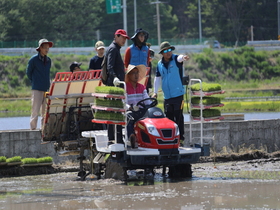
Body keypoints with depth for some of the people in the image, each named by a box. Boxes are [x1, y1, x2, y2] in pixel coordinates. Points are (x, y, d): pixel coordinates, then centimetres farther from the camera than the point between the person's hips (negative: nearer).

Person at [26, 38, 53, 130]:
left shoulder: (48, 60, 13)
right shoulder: (34, 59, -3)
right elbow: (28, 72, 5)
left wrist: (48, 83, 13)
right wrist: (34, 82, 6)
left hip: (47, 88, 5)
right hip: (37, 89, -5)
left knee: (46, 112, 4)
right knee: (35, 111, -8)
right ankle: (33, 129, -7)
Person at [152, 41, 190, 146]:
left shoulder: (175, 59, -4)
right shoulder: (160, 64, 10)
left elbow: (179, 58, -29)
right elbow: (157, 78, 19)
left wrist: (183, 57, -52)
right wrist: (155, 92, 16)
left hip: (178, 94, -4)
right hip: (167, 96, 4)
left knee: (178, 117, -4)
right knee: (169, 117, 7)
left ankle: (180, 138, 1)